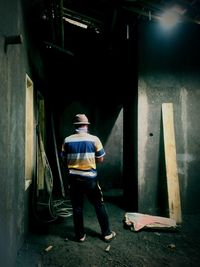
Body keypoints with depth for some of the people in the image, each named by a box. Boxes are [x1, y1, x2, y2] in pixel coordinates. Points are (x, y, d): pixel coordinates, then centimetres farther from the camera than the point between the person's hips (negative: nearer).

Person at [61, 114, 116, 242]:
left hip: (74, 178, 2)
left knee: (77, 207, 12)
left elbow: (64, 159, 5)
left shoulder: (67, 140, -2)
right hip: (90, 178, -2)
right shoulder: (94, 139, -9)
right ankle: (107, 233, 21)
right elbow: (100, 159, -3)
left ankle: (80, 235, 22)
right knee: (99, 205, 11)